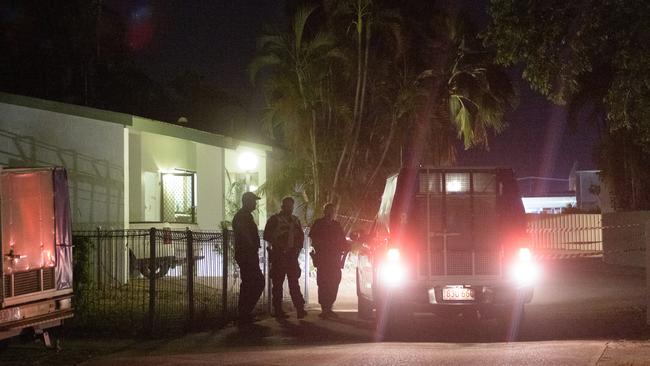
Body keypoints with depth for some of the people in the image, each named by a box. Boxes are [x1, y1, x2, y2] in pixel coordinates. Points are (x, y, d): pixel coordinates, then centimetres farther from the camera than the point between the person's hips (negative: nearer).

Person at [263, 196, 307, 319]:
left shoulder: (295, 220, 17)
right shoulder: (274, 219, 1)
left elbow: (301, 236, 23)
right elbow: (267, 236, -5)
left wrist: (298, 248, 7)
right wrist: (279, 245, -12)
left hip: (292, 255, 5)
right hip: (278, 255, -4)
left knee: (294, 283, 0)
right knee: (278, 283, -2)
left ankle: (300, 309, -5)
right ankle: (278, 310, 1)